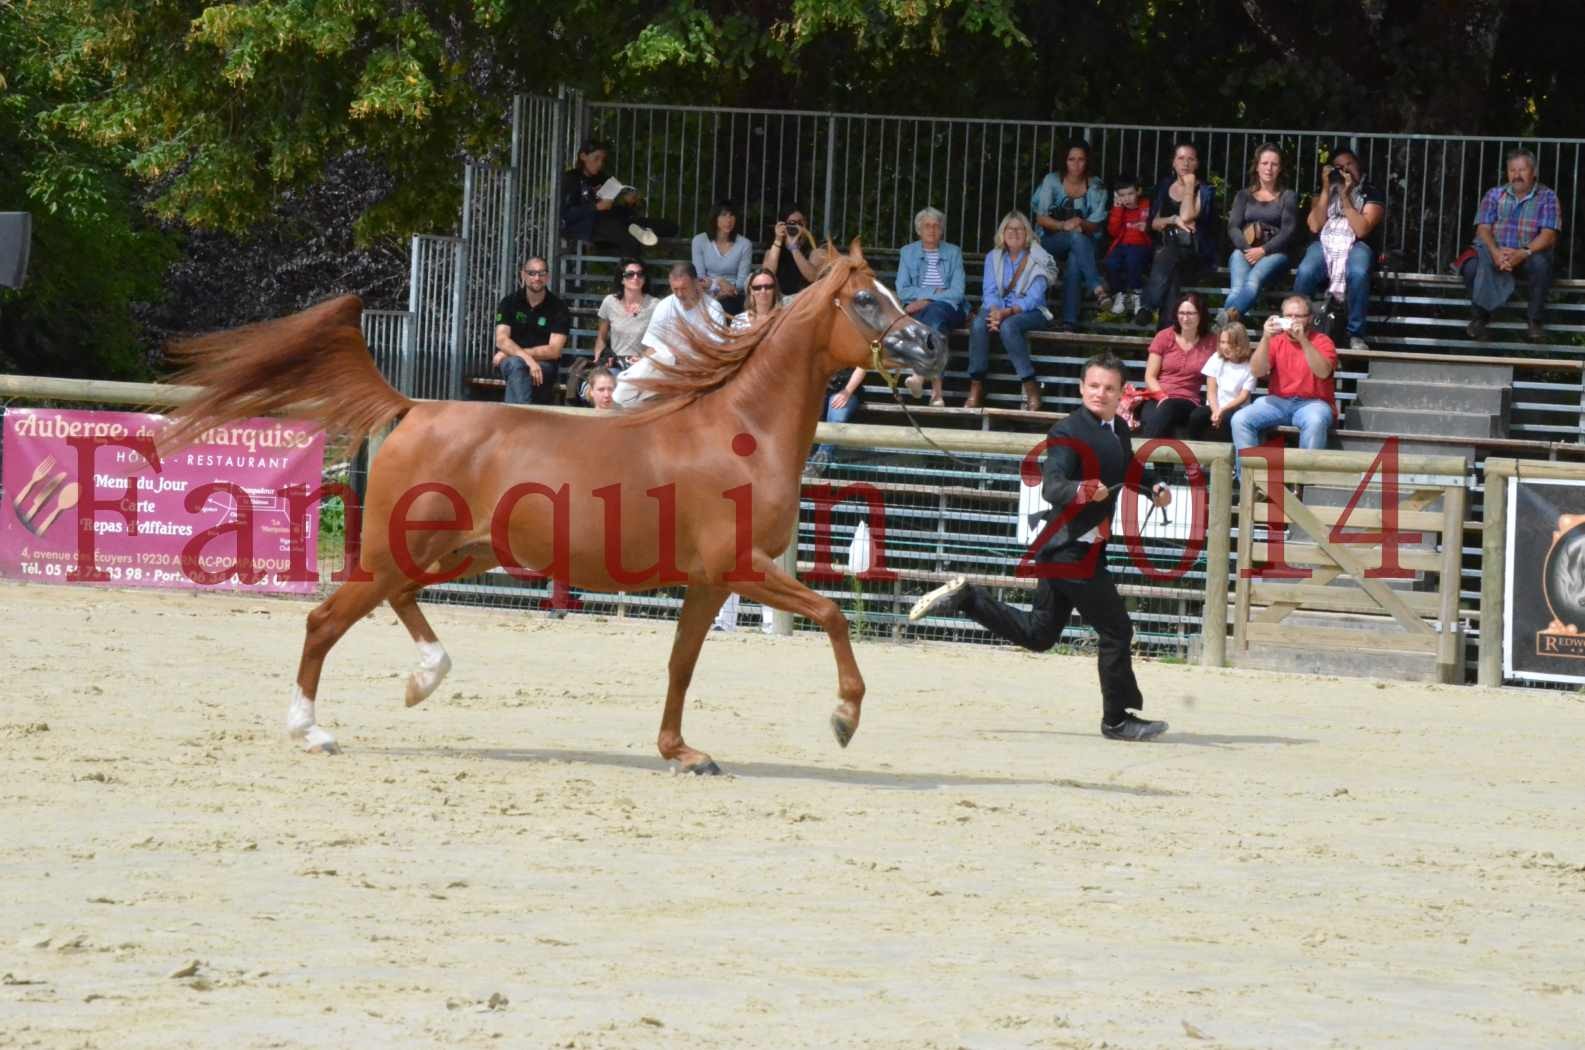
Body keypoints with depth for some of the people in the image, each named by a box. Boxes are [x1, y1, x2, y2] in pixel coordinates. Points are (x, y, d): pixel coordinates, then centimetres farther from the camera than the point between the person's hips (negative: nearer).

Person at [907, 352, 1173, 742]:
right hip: (1074, 548, -9)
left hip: (1064, 549, 9)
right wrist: (1081, 490, -47)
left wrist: (1155, 486, 13)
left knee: (1038, 634, 17)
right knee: (1116, 631, -2)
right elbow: (1051, 486, -27)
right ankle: (1118, 718, 8)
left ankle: (965, 598, 18)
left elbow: (1127, 471, 33)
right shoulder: (1069, 432, -15)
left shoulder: (1119, 429, 12)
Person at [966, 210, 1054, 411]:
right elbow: (990, 291, 3)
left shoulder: (1038, 259, -2)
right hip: (998, 309, 3)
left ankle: (1031, 387, -33)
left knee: (1009, 325, -38)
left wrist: (1008, 312, -25)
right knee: (978, 323, -31)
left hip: (1029, 312, -3)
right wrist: (995, 311, -20)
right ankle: (976, 388, -32)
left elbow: (1034, 297, -11)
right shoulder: (993, 257, 12)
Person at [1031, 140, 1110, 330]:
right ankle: (1096, 287, -48)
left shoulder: (1096, 186, 0)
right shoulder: (1052, 181, -3)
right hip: (1050, 241, -1)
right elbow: (1041, 218, -4)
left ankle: (1070, 321, -44)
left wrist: (1081, 224, -23)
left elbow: (1096, 226, 0)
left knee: (1075, 260, -37)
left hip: (1085, 242, 1)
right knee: (1077, 237, -36)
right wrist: (1063, 225, -23)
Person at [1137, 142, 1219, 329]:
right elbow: (1154, 223, 13)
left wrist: (1189, 187, -2)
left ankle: (1148, 307, -41)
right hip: (1165, 247, 3)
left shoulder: (1204, 192, 5)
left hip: (1195, 253, -3)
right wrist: (1173, 220, -7)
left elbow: (1186, 216, -12)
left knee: (1168, 256, -37)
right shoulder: (1164, 187, 18)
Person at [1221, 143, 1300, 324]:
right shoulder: (1244, 196, 22)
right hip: (1244, 251, 2)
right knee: (1238, 285, -34)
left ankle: (1227, 315, -65)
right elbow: (1233, 228, 8)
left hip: (1274, 252, -2)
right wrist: (1247, 248, -13)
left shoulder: (1287, 197, 15)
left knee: (1254, 278, -38)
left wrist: (1263, 250, -13)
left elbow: (1289, 231, 2)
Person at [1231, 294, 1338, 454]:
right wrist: (1265, 338, -17)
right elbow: (1257, 372, -3)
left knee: (1315, 421, -38)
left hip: (1312, 403, -3)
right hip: (1278, 401, 3)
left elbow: (1323, 372, -18)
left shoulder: (1322, 341, 1)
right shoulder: (1276, 341, 10)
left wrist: (1303, 339, -25)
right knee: (1240, 419, -20)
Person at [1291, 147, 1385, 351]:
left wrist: (1345, 197, -6)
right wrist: (1326, 189, 2)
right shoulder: (1323, 192, 20)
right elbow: (1314, 226, 3)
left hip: (1355, 245, -2)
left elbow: (1361, 229, -6)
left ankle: (1356, 335, -28)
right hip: (1324, 244, 2)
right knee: (1305, 272, -33)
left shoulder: (1371, 194, 9)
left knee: (1358, 273, -38)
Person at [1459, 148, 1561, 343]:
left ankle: (1535, 322, -22)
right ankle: (1479, 317, -10)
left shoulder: (1546, 197, 2)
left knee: (1541, 264, -36)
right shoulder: (1495, 194, 9)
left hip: (1529, 253, -1)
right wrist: (1495, 252, -23)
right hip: (1494, 251, 1)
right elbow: (1483, 228, -1)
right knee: (1472, 266, -30)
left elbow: (1548, 235, -9)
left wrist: (1523, 253, -27)